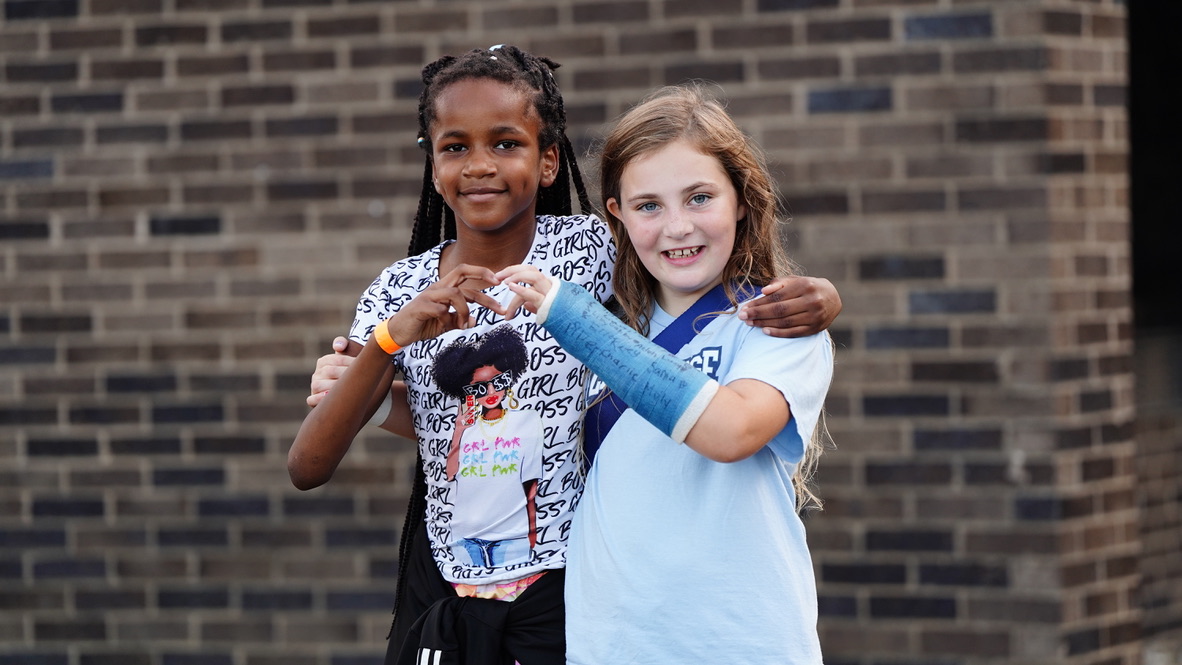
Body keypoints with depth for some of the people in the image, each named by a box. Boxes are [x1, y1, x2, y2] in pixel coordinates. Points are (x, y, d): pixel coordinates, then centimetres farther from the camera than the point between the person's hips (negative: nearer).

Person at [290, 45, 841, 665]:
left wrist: (803, 295, -22)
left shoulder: (587, 250, -7)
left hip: (564, 590, -2)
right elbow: (307, 469, -8)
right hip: (444, 587, 2)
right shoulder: (400, 291, -3)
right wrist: (390, 337, -22)